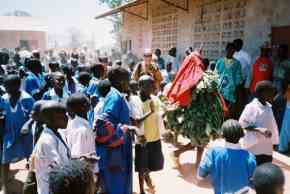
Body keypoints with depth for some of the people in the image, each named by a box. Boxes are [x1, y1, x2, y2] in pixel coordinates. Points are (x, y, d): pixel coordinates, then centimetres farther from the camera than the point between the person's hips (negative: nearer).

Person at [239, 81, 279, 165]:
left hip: (267, 147, 7)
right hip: (254, 146, -7)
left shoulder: (268, 107, 5)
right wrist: (259, 130, -24)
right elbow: (242, 124, -16)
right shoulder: (251, 107, -17)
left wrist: (273, 141, 10)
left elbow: (272, 125, 11)